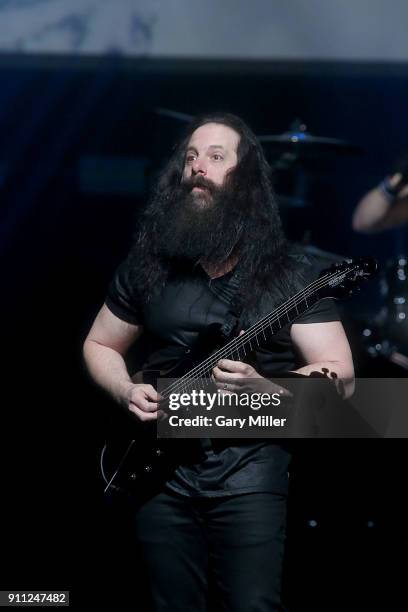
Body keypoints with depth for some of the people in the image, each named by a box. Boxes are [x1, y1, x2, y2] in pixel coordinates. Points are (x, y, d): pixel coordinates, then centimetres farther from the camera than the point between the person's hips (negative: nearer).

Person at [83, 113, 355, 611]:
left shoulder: (290, 274, -3)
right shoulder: (148, 262, 7)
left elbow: (340, 377, -7)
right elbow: (99, 347, 18)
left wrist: (260, 387, -24)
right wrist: (127, 392, -3)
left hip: (249, 470, -3)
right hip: (158, 466, 3)